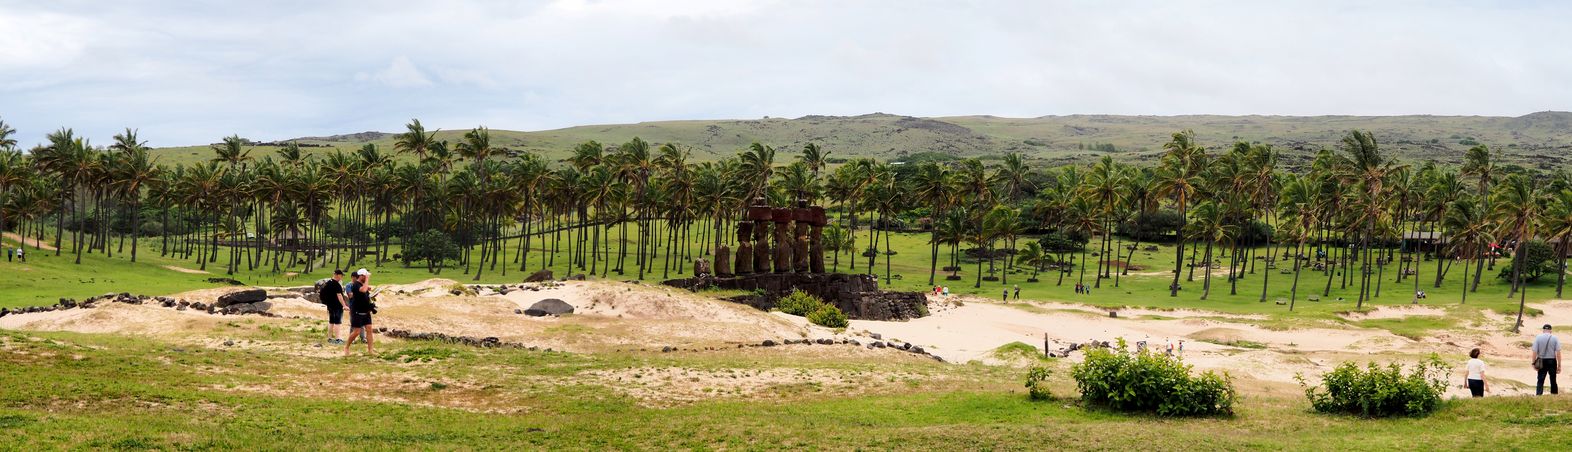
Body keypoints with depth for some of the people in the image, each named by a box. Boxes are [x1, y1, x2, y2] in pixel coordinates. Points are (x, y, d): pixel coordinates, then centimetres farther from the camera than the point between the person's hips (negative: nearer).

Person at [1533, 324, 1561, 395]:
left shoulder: (1538, 337, -4)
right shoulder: (1555, 338, -3)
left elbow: (1535, 352, -7)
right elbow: (1558, 352, -7)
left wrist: (1534, 363, 2)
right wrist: (1559, 366, -4)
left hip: (1542, 362, -1)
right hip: (1552, 361, 1)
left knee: (1540, 381, 0)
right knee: (1553, 380, 13)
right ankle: (1554, 394, 19)